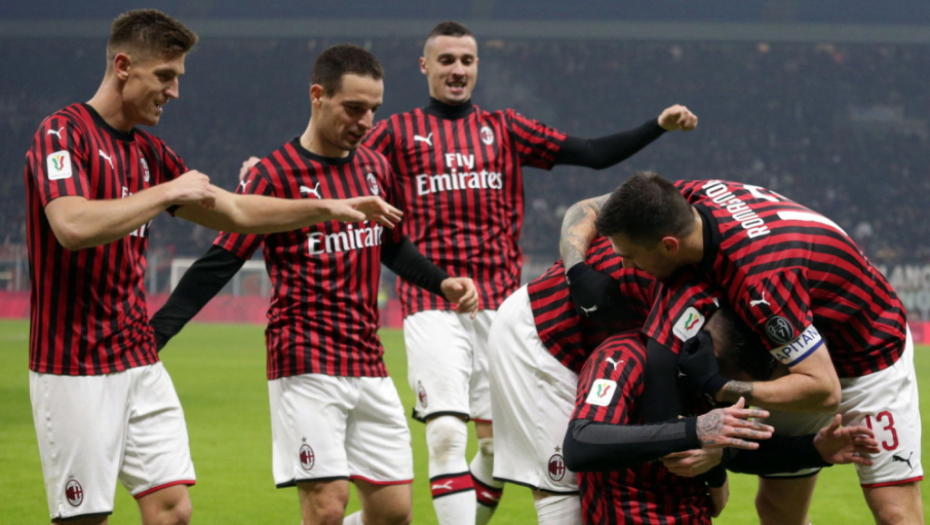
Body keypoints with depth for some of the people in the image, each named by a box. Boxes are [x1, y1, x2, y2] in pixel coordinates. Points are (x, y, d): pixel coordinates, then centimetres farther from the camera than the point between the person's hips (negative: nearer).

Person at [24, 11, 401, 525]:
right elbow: (74, 226, -28)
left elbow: (236, 212, 24)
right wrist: (167, 192, -20)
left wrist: (327, 208, 19)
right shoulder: (62, 134, -11)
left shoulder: (149, 152, 14)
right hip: (75, 368, -8)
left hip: (139, 361, 8)